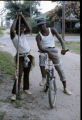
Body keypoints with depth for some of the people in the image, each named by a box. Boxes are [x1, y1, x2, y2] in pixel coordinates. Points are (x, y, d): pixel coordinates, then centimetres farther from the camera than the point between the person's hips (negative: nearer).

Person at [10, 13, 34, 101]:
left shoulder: (23, 33, 4)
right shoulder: (13, 35, -10)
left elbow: (29, 29, -16)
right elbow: (12, 29, -33)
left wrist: (23, 18, -17)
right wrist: (16, 19, -21)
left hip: (28, 56, 5)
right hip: (20, 56, -5)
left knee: (26, 74, 14)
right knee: (19, 74, -11)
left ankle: (26, 88, 30)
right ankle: (14, 93, -7)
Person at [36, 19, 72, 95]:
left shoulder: (52, 30, -2)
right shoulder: (38, 36, -7)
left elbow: (60, 38, -15)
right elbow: (40, 47, -21)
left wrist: (63, 47, -35)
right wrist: (47, 52, -40)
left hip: (53, 50, 1)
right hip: (44, 51, -1)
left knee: (60, 69, -3)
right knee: (41, 56, -38)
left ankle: (65, 88, 7)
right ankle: (44, 78, -27)